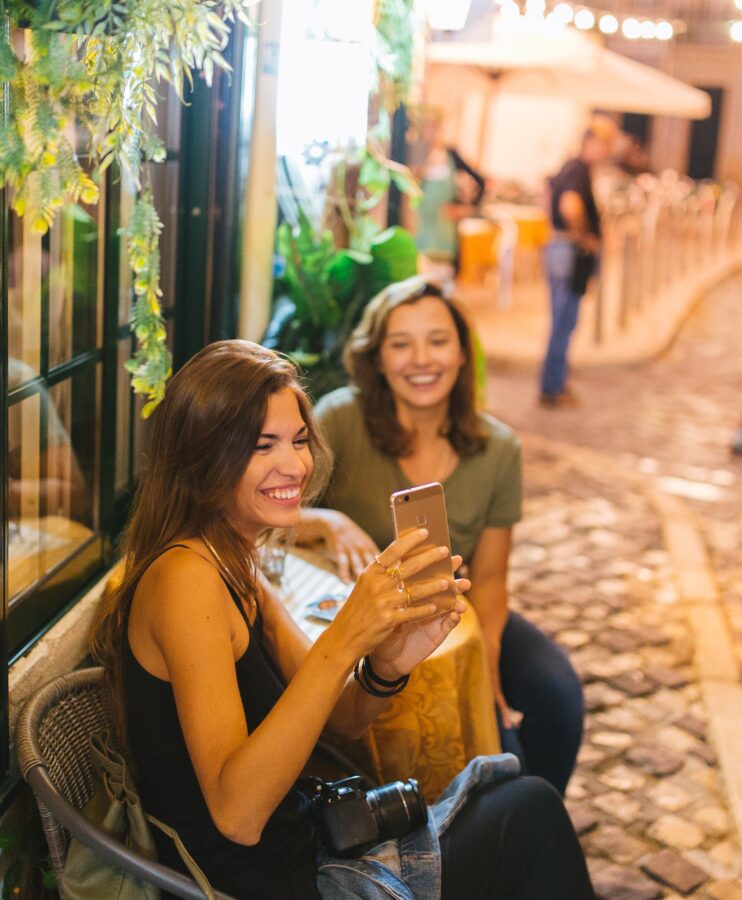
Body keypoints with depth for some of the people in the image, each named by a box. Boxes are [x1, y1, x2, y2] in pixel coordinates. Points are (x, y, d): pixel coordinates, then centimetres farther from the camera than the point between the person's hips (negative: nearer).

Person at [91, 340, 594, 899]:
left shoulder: (237, 570, 6)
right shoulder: (184, 576, -24)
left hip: (299, 846, 9)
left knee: (507, 782, 17)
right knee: (531, 814, -1)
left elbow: (340, 718, 6)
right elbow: (236, 814, -31)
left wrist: (389, 664, -16)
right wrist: (343, 641, -37)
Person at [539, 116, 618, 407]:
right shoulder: (579, 171, -20)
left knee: (562, 321, 17)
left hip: (559, 248, 10)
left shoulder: (570, 167, 11)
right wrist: (583, 236, -22)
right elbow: (570, 207, -39)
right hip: (572, 252, -10)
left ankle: (556, 383, 26)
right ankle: (552, 389, 5)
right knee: (564, 322, -2)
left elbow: (550, 192, 30)